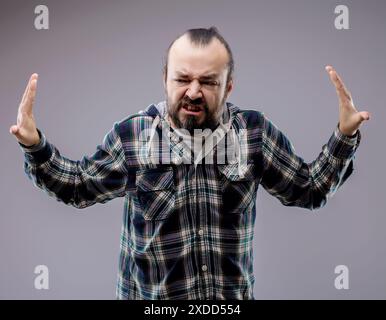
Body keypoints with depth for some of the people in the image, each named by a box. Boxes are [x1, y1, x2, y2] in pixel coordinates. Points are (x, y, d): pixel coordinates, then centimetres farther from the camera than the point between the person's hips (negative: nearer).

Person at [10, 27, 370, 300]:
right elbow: (77, 186, 3)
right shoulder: (131, 134, -10)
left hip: (235, 294, 1)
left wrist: (344, 136, -11)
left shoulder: (255, 131, -7)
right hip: (149, 295, -1)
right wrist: (35, 146, -12)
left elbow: (309, 190, 1)